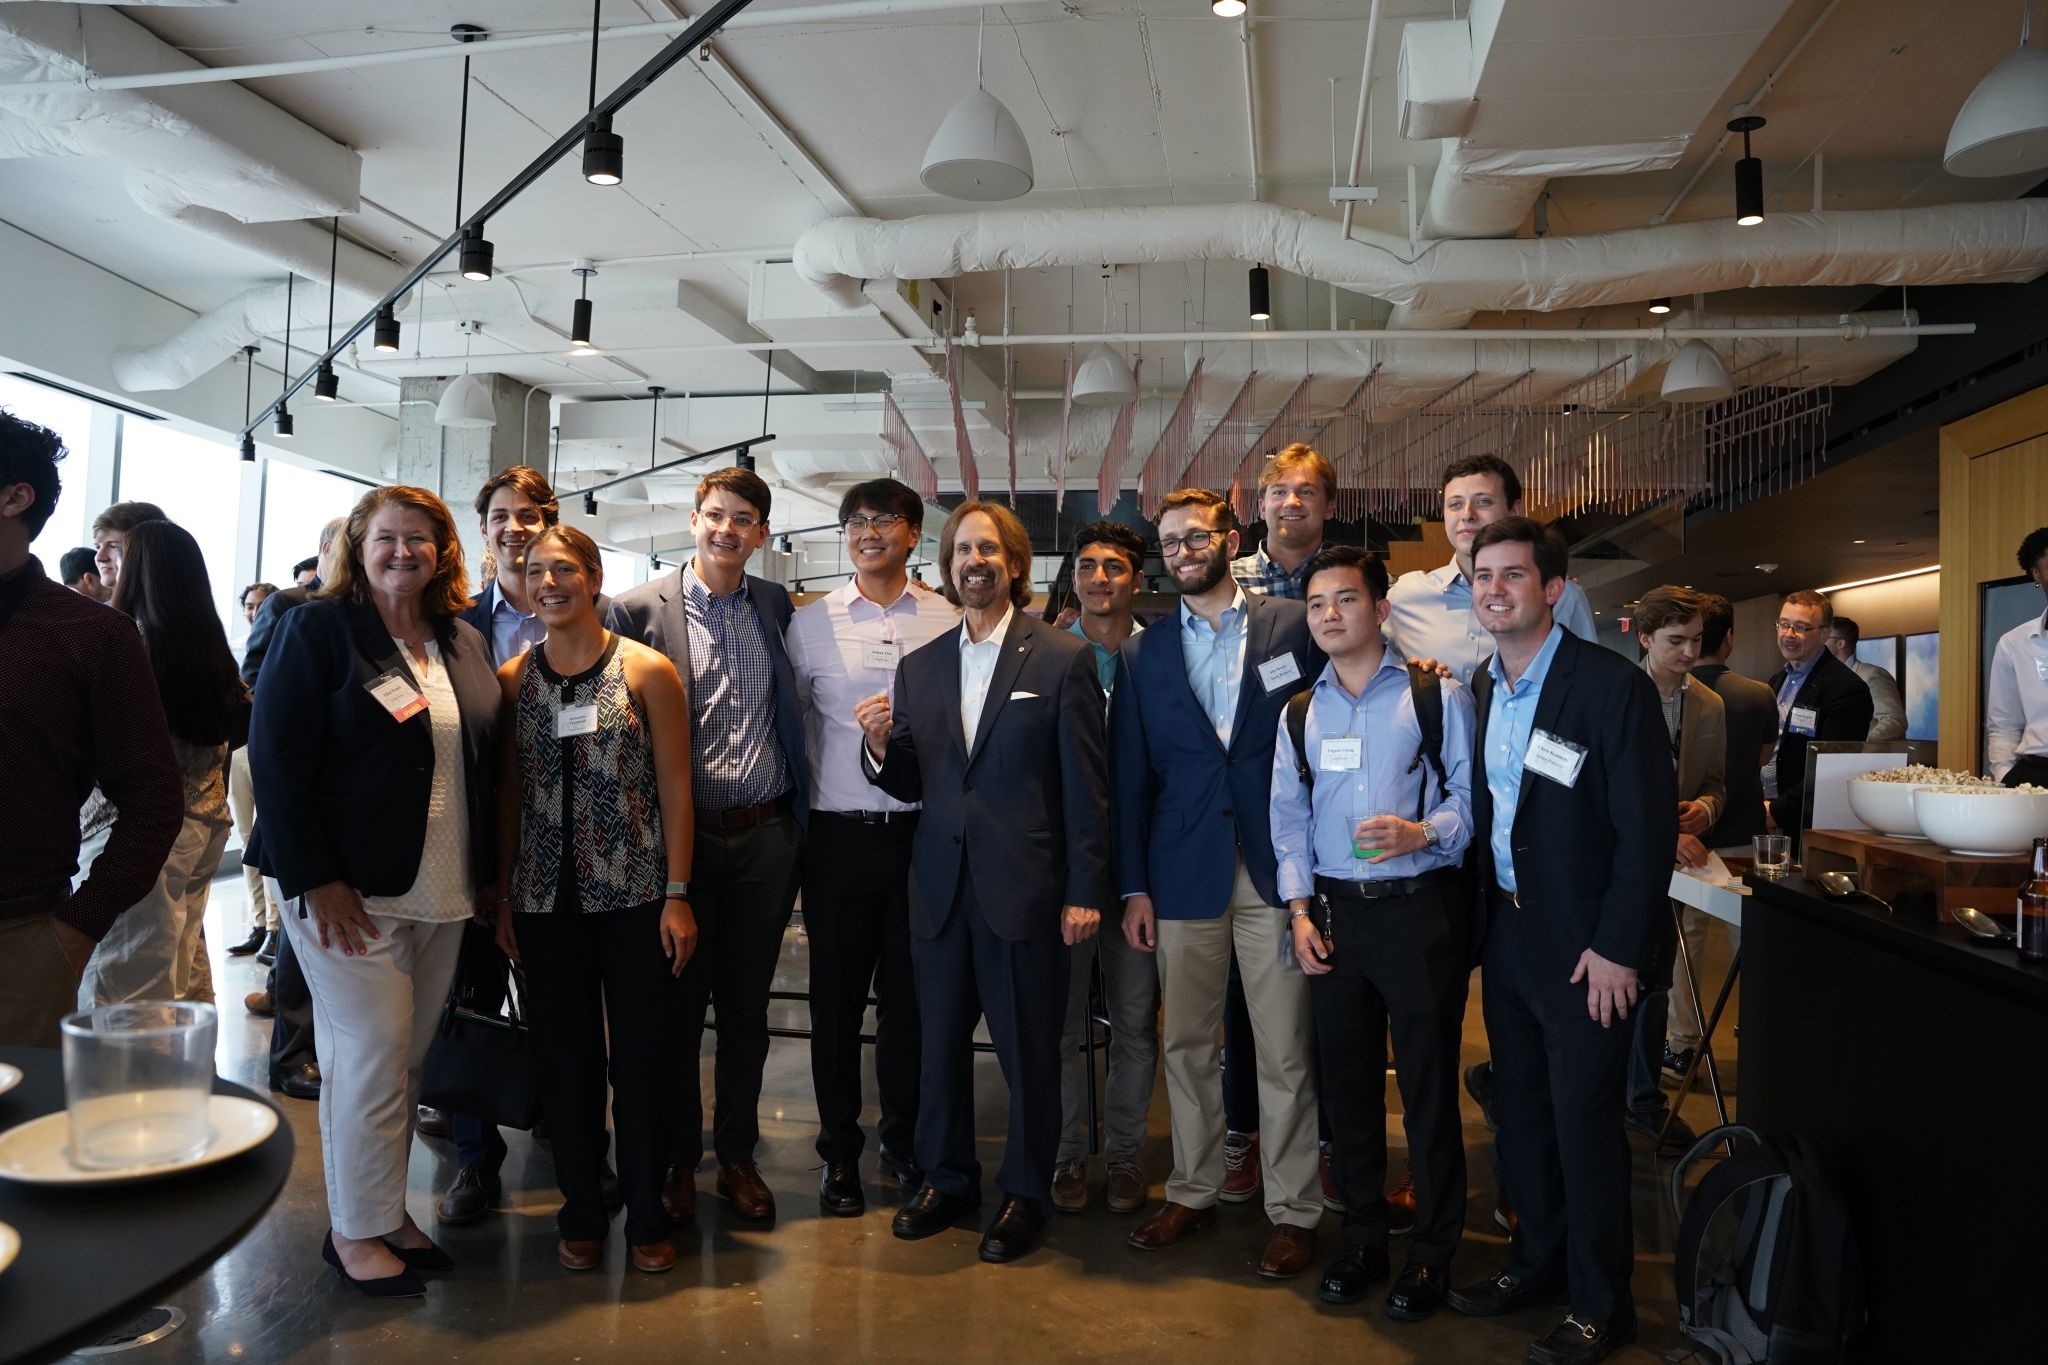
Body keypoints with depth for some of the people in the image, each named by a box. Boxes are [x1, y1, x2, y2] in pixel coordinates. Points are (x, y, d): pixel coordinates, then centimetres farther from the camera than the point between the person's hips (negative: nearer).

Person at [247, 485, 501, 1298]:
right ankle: (356, 1231, 15)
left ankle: (388, 1209, 24)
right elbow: (278, 759, -10)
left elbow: (484, 765, 16)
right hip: (348, 892, -5)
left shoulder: (463, 642, 12)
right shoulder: (318, 629, -4)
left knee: (409, 1058, 10)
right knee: (371, 1058, -1)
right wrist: (315, 881, -15)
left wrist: (486, 877, 11)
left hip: (443, 894, 5)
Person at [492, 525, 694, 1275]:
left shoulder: (647, 671, -3)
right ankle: (581, 1213, 26)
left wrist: (677, 895, -7)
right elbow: (508, 793, 7)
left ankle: (647, 1216, 20)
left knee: (640, 1057, 4)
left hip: (633, 895, -2)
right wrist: (503, 898, 4)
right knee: (566, 1058, 11)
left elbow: (675, 788, -4)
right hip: (546, 897, 3)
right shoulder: (512, 678, 5)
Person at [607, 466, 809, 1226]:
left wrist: (797, 816, 5)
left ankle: (737, 1155, 28)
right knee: (678, 1006, 9)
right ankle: (678, 1159, 26)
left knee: (747, 1006, 13)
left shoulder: (777, 606, 7)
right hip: (683, 836, -3)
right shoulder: (641, 608, -4)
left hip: (767, 835, 3)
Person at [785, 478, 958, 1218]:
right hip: (839, 833, 0)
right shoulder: (808, 623, 2)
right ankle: (839, 1151, 23)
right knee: (837, 998, 8)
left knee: (910, 994, 11)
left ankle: (903, 1139, 29)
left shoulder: (949, 621, 2)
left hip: (923, 831, 0)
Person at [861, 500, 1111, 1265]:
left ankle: (1025, 1192, 26)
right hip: (941, 891, 4)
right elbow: (911, 786, 10)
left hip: (1026, 892, -4)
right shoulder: (918, 668, 9)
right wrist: (880, 747, -11)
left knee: (1028, 1050, 7)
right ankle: (947, 1180, 33)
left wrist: (1085, 892, -9)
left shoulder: (1063, 660, -4)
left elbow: (1086, 786, -6)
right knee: (940, 1044, 15)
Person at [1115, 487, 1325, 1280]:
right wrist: (1134, 886, 3)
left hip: (1277, 870, -2)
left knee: (1285, 1052, 3)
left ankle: (1292, 1209, 18)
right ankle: (1192, 1192, 28)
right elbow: (1130, 776, 7)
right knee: (1185, 1044, 12)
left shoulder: (1295, 627, 1)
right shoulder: (1144, 654, 9)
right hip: (1183, 873, 3)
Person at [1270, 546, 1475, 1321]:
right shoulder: (1298, 715, 10)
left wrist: (1421, 834, -23)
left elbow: (1470, 797, -5)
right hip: (1333, 913, 4)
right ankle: (1362, 1240, 27)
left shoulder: (1438, 697, -1)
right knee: (1347, 1084, 11)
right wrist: (1300, 912, 2)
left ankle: (1433, 1254, 20)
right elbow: (1288, 820, 10)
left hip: (1421, 908, -4)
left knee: (1428, 1086, 3)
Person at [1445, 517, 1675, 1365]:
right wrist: (1484, 918, 8)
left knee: (1584, 1124, 4)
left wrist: (1618, 948, -17)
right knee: (1520, 1111, 17)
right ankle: (1538, 1262, 36)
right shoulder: (1482, 688, 6)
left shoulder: (1613, 686, -15)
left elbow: (1649, 828, -16)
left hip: (1583, 944, -6)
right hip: (1506, 932, 7)